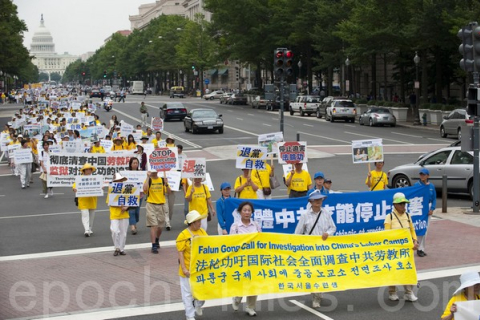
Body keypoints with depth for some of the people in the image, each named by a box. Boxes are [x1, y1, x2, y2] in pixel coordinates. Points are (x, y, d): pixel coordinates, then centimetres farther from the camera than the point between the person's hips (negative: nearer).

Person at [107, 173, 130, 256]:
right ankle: (117, 248, 6)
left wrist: (126, 207, -11)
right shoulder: (111, 189, -1)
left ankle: (122, 249, 17)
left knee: (123, 233, 6)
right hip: (114, 215, -3)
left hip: (124, 214, 3)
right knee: (115, 232, -11)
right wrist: (119, 205, -19)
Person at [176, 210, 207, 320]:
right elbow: (180, 253, -14)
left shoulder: (203, 232, 3)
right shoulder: (183, 235, -14)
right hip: (189, 270, -5)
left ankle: (198, 305, 43)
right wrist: (184, 269, -19)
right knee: (188, 293, 6)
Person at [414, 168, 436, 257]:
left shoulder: (431, 186, 3)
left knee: (425, 229, 9)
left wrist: (432, 209, -6)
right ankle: (419, 248, -2)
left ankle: (422, 248, 18)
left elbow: (434, 199, 6)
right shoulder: (417, 185, -8)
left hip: (428, 208, 4)